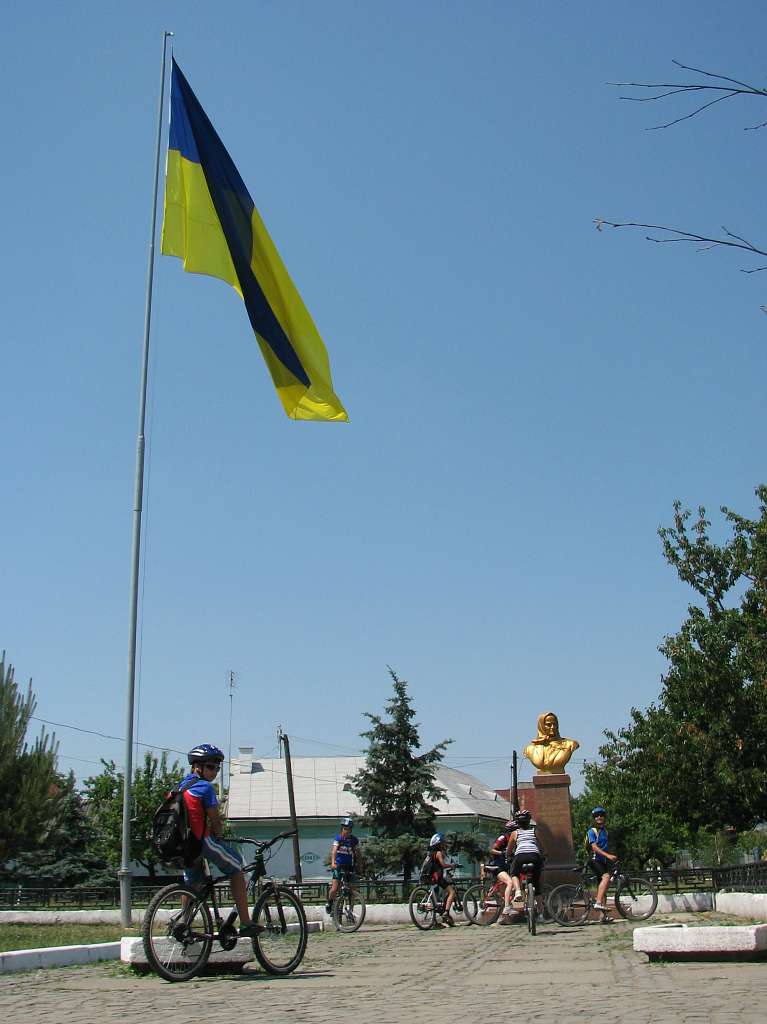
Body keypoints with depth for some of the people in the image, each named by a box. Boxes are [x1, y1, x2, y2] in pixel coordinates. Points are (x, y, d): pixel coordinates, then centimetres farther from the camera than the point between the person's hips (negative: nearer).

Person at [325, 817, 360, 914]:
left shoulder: (354, 840, 0)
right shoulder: (338, 838, -6)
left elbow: (357, 853, 4)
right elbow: (334, 850, -18)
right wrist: (332, 863, -33)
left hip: (350, 866, 2)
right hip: (339, 865, -2)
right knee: (334, 889, -11)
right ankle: (329, 903, 16)